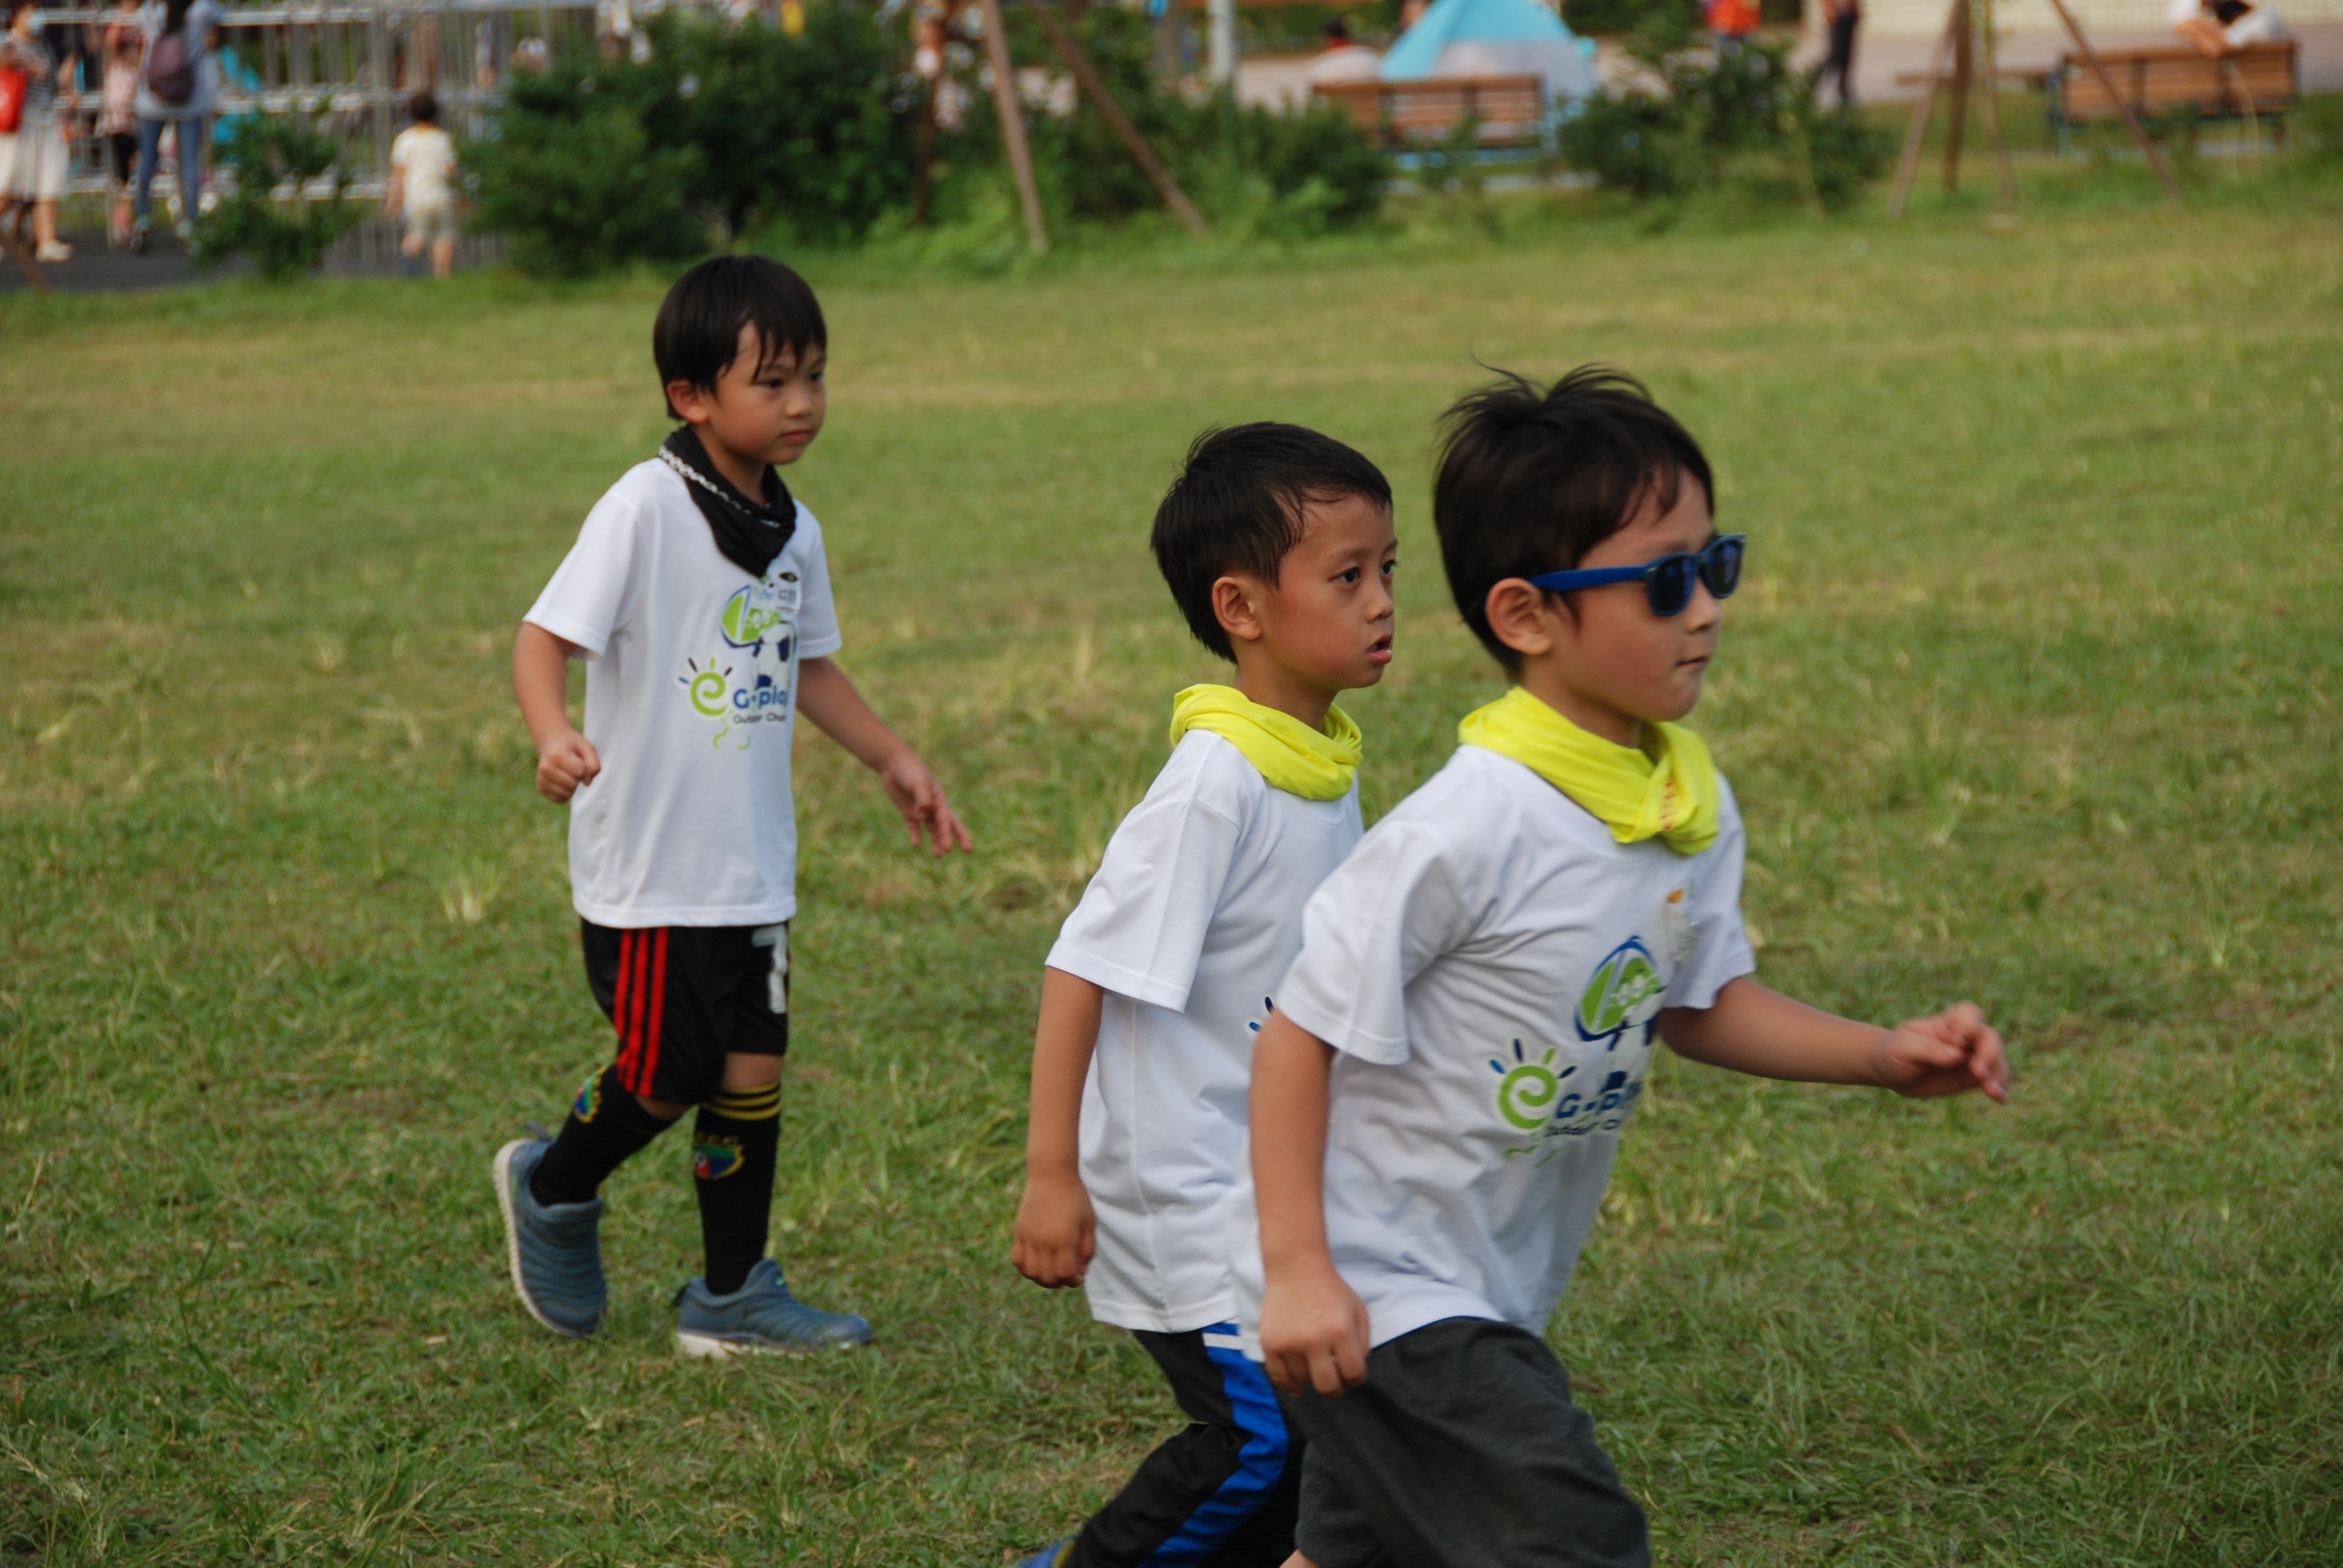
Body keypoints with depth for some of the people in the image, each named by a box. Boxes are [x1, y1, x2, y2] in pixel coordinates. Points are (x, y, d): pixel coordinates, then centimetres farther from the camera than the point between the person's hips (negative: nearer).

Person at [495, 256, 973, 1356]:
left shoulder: (792, 529, 7)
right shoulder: (646, 510, -16)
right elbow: (544, 636, -20)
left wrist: (893, 760, 22)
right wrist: (554, 735, -38)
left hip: (752, 864, 7)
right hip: (648, 862, -7)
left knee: (751, 1071, 8)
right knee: (667, 1075, 1)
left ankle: (733, 1296, 19)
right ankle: (552, 1192, 30)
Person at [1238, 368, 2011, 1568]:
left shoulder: (1695, 807, -1)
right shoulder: (1470, 829, -25)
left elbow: (1695, 1001, 15)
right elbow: (1302, 1032, -19)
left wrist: (1884, 1057, 3)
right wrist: (1295, 1272, -21)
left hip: (1491, 1283, 8)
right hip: (1371, 1282, -8)